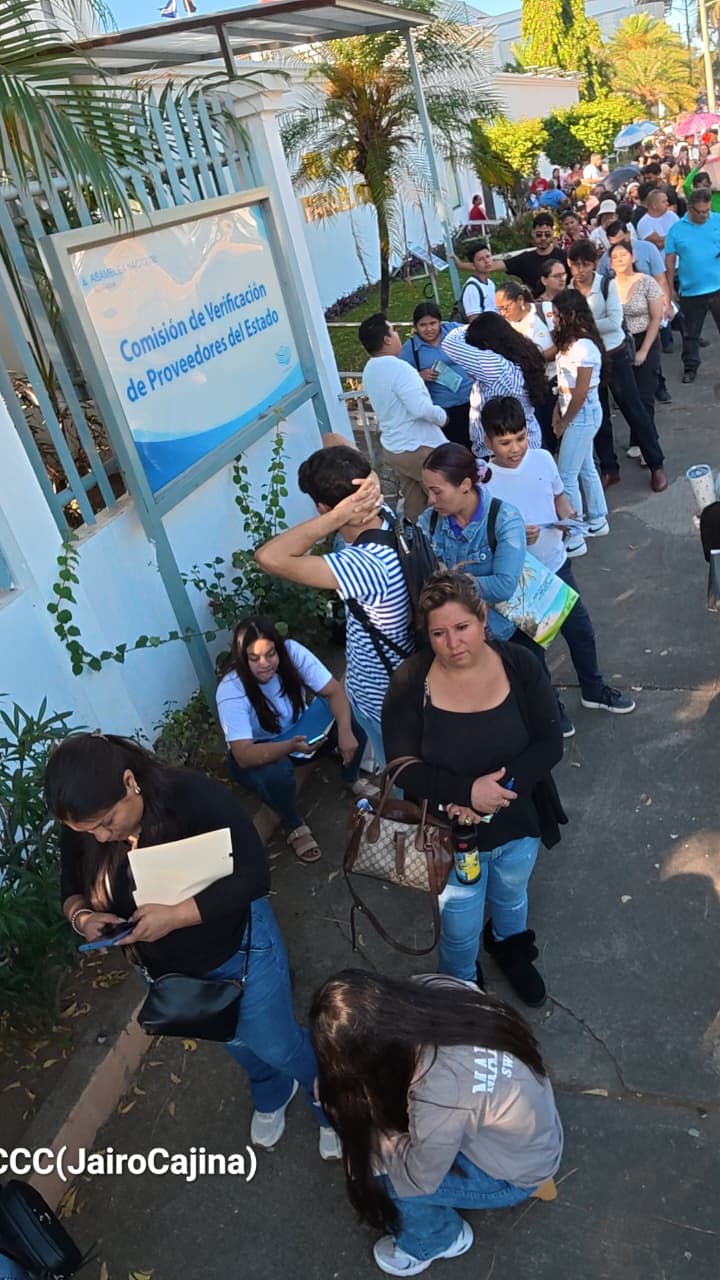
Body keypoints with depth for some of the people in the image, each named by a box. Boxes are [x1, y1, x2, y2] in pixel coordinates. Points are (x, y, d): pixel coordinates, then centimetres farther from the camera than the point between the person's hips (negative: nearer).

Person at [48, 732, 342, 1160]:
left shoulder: (196, 796, -34)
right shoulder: (81, 832, -19)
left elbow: (254, 876, -33)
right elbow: (72, 891, -2)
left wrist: (175, 916, -38)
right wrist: (81, 915, -25)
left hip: (240, 947, -5)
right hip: (172, 969, 5)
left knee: (276, 1045, 13)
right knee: (238, 1043, 28)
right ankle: (273, 1095, 60)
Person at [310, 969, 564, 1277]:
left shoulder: (437, 1096, -40)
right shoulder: (434, 988, -24)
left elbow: (420, 1177, -19)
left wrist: (369, 1121, -11)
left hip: (516, 1170, -6)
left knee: (368, 1176, -10)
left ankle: (440, 1240, 19)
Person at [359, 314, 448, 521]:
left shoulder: (369, 370, 6)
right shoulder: (397, 367, -23)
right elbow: (420, 408, -29)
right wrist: (442, 416, -11)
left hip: (392, 447, 8)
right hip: (419, 448, -8)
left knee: (414, 503, 17)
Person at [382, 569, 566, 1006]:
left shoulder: (521, 665, -18)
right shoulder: (410, 681, -22)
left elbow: (549, 745, -15)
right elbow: (404, 769, -18)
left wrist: (498, 788, -28)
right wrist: (468, 791, -31)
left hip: (518, 821, 2)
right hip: (451, 833, -2)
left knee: (512, 898, 32)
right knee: (460, 927, 20)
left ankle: (511, 947, 66)